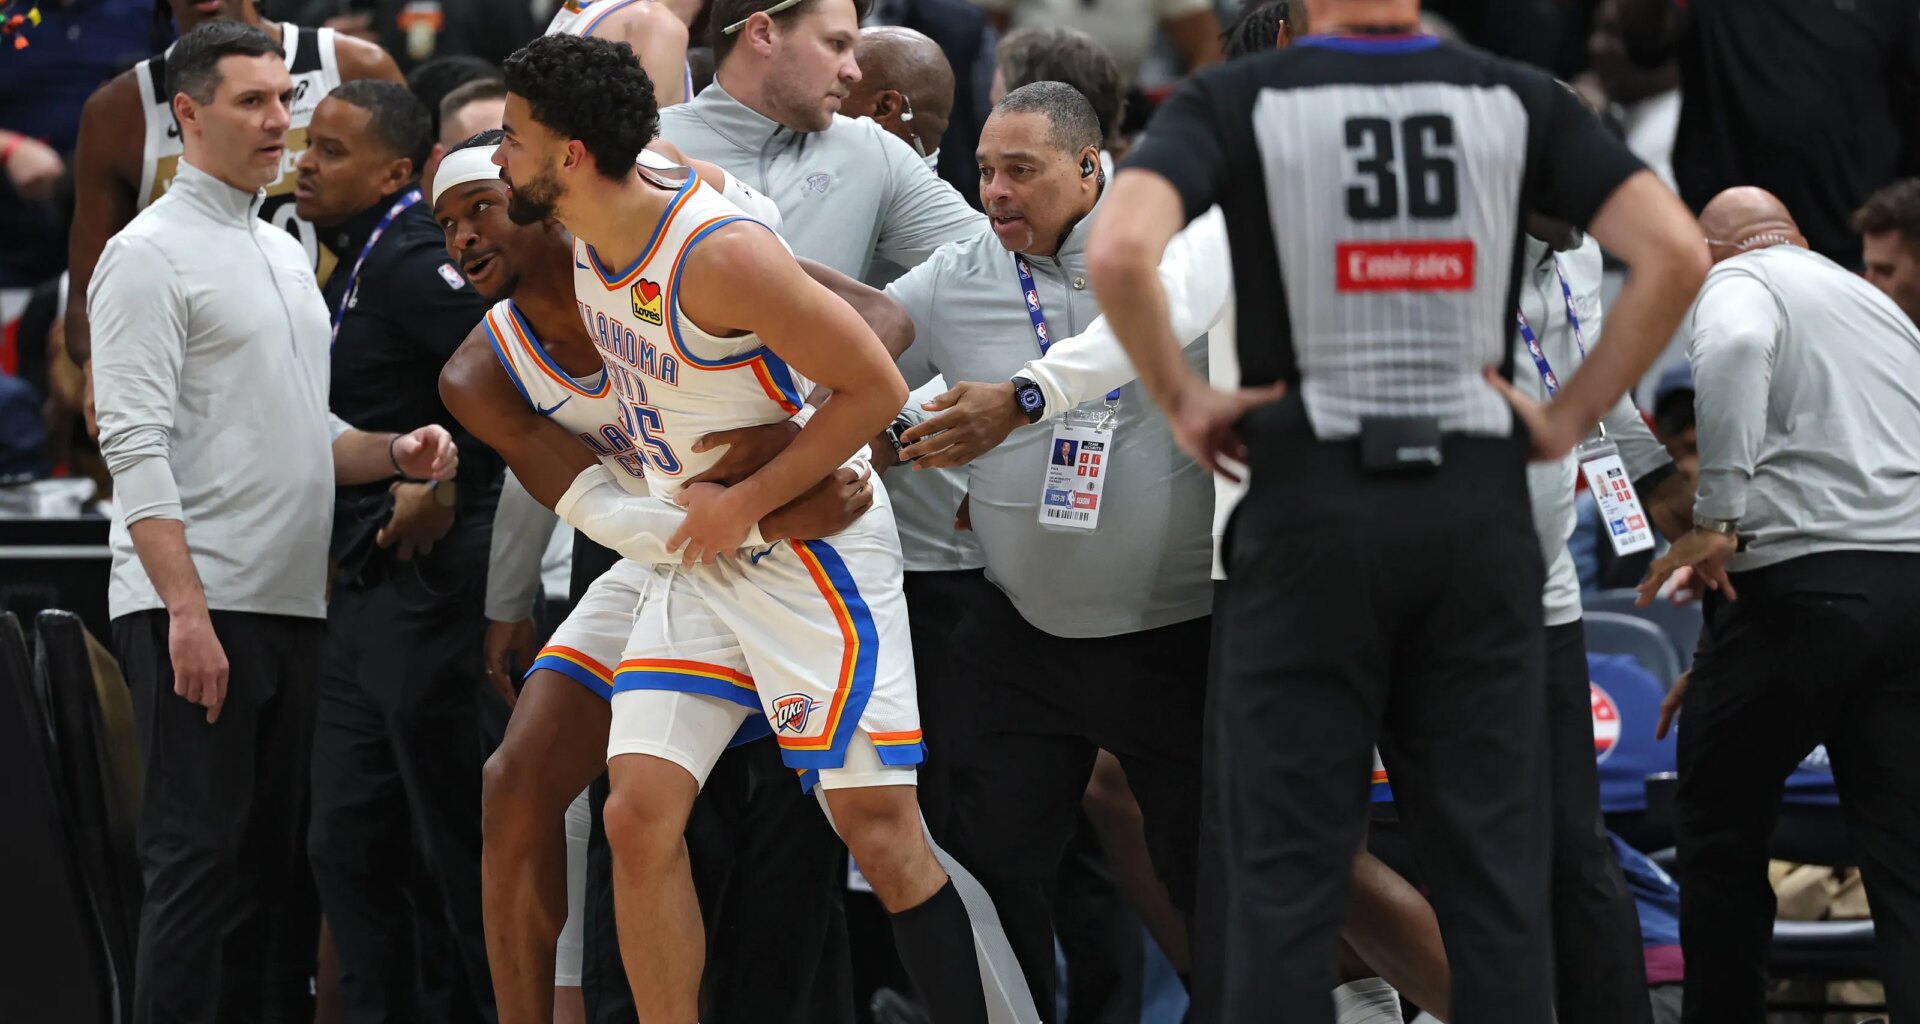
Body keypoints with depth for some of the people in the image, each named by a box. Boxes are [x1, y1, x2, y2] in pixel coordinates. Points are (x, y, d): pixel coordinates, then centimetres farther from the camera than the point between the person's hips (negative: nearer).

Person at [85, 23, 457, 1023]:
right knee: (199, 861, -10)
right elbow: (136, 446, -15)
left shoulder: (285, 255, 19)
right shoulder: (152, 254, -7)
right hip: (195, 608, -8)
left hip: (291, 604, 8)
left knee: (268, 860, 9)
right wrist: (186, 608, -22)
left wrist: (397, 454, 2)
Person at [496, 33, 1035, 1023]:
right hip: (694, 555, 7)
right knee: (639, 813, -4)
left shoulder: (721, 254, -25)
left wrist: (744, 504, -18)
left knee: (880, 827, -7)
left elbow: (875, 386, -21)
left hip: (811, 546, -7)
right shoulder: (586, 247, 0)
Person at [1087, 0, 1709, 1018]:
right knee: (1493, 859, 6)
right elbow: (1675, 252, -6)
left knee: (1282, 864, 1)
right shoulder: (1516, 100, 4)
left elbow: (1120, 251, -20)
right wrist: (1569, 417, 2)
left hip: (1312, 502, -2)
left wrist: (1182, 400, -6)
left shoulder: (1236, 101, -3)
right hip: (1479, 502, 2)